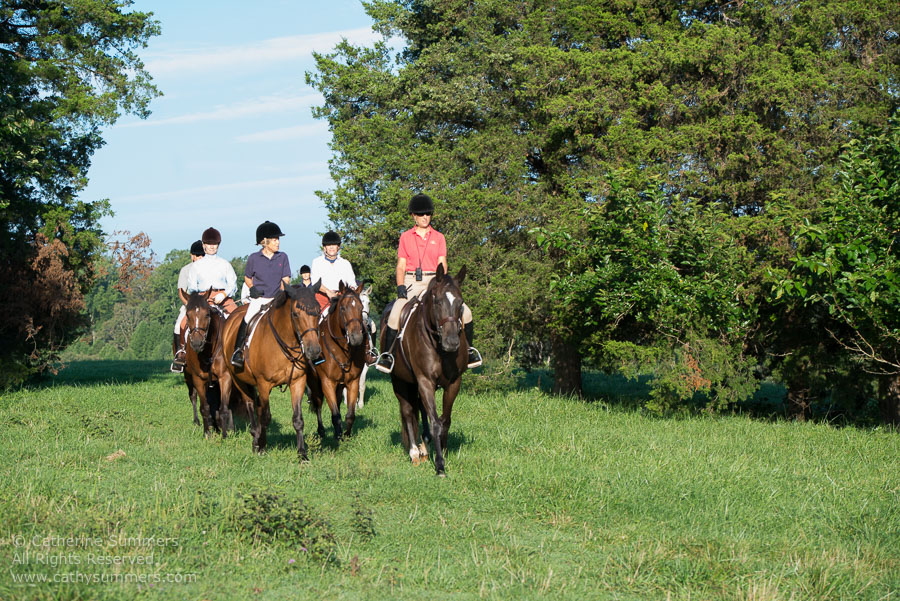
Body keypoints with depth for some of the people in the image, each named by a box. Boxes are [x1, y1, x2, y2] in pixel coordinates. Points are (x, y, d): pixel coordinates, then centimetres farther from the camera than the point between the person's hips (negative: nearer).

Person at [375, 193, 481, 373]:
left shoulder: (439, 238, 11)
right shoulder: (405, 237, 9)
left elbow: (442, 265, 4)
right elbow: (401, 266, 6)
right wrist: (400, 286, -10)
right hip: (411, 282, -1)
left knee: (466, 312, -11)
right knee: (395, 316, -26)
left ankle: (468, 351, 5)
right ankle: (387, 355, -15)